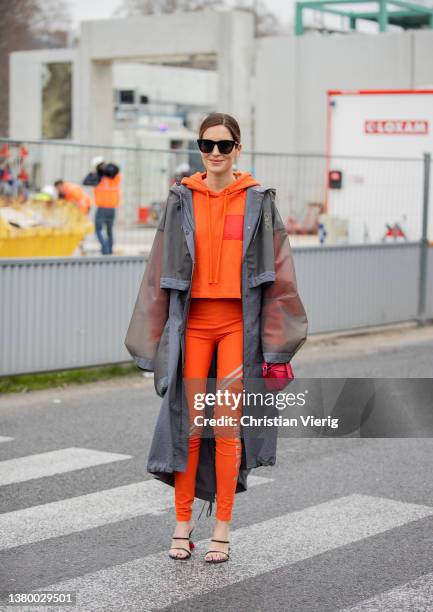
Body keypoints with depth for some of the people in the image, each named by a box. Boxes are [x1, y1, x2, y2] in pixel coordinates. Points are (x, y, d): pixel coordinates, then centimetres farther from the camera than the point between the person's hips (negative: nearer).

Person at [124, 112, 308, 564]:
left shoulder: (258, 200, 2)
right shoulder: (182, 200, 6)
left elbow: (276, 272, 1)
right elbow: (163, 271, 8)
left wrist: (275, 343, -4)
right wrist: (156, 339, 4)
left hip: (238, 322, -1)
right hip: (193, 320, 1)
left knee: (227, 425, -1)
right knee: (188, 423, 2)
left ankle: (222, 530, 9)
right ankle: (182, 525, 12)